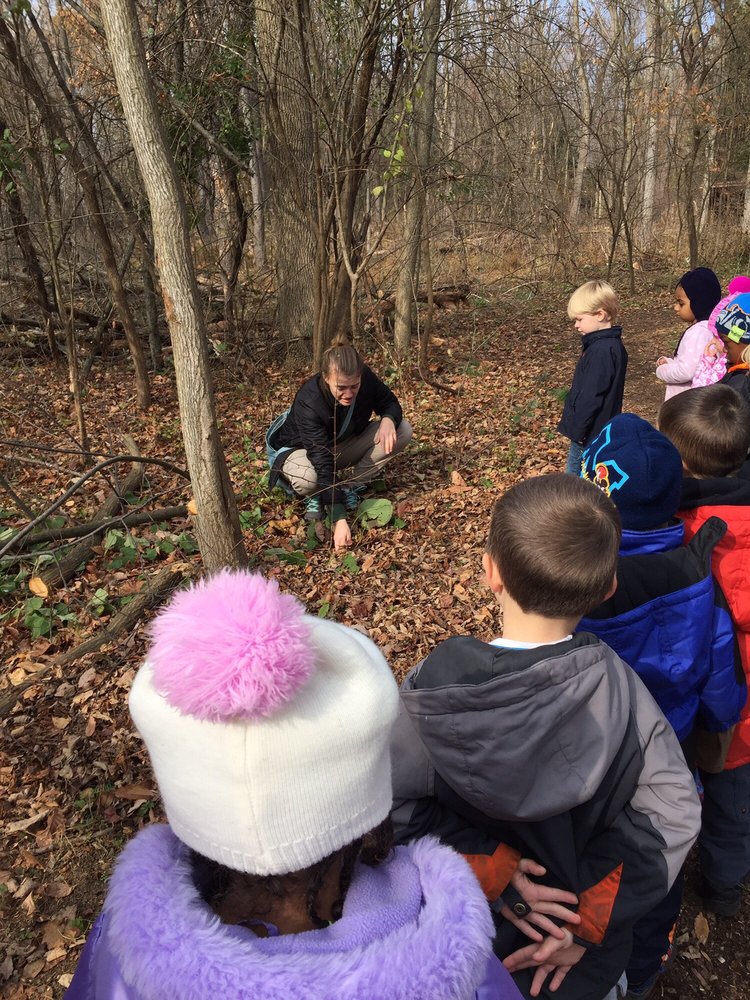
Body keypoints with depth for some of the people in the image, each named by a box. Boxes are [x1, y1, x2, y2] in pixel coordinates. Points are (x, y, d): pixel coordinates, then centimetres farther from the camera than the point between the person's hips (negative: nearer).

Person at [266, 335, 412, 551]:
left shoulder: (366, 378, -24)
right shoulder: (308, 402, -37)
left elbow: (390, 403, -5)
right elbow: (323, 464, -40)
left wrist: (388, 419, -31)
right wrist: (339, 520, -43)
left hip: (341, 444, 5)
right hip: (298, 447, -5)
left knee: (402, 430, -15)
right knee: (308, 478, -42)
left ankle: (351, 486, -6)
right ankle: (314, 497, -4)